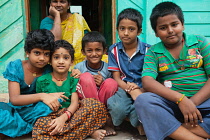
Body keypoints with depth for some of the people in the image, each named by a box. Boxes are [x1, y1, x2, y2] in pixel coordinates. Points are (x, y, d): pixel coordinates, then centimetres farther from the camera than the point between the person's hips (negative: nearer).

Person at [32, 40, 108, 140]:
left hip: (69, 114, 0)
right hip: (50, 116, 0)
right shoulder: (42, 81, 4)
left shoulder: (74, 79, 4)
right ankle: (90, 132, -26)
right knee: (41, 125, -37)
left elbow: (74, 102, -9)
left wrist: (64, 117, -27)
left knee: (93, 103, -22)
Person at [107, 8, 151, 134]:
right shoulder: (114, 50, 5)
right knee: (117, 107, -33)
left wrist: (140, 90, -23)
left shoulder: (147, 50, -1)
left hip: (143, 89, -1)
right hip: (123, 88, 2)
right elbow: (116, 77, 2)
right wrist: (130, 89, -18)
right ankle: (138, 121, 0)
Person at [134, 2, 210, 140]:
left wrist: (194, 101, -15)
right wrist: (180, 99, -22)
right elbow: (147, 81, -9)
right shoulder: (153, 52, 7)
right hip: (172, 103, 0)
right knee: (143, 100, -30)